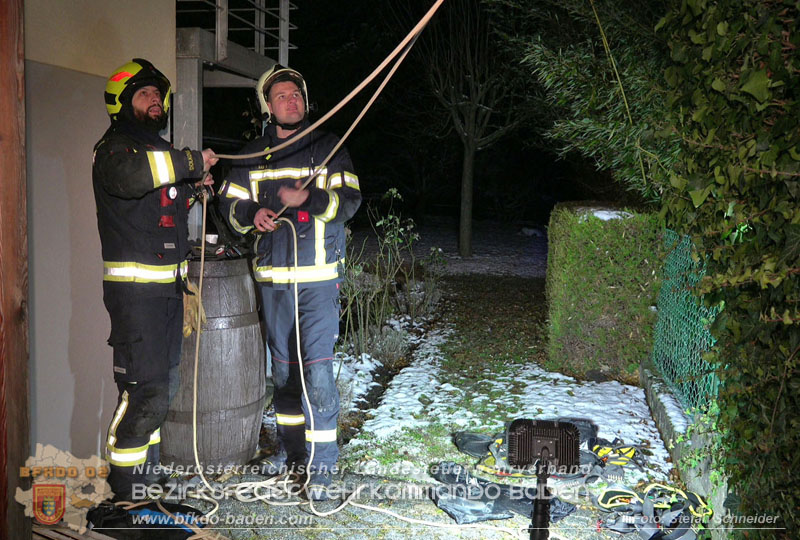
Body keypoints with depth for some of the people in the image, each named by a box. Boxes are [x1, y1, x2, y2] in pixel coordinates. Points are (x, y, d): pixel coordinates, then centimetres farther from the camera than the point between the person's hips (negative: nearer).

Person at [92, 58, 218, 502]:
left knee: (164, 383, 14)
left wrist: (191, 186, 16)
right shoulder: (113, 146, -7)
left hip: (168, 285, 9)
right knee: (145, 391, -11)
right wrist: (189, 162, -22)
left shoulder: (160, 149, 21)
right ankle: (124, 490, 1)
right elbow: (129, 176, -32)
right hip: (135, 287, -9)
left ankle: (147, 471, 28)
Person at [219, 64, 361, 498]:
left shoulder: (328, 148, 1)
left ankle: (322, 462, 2)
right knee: (283, 367, 15)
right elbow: (230, 202, 14)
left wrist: (307, 199, -24)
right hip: (272, 277, 4)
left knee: (317, 368, -9)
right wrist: (253, 214, -7)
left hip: (318, 278, -4)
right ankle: (290, 446, 31)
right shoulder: (254, 154, 10)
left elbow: (349, 200, -7)